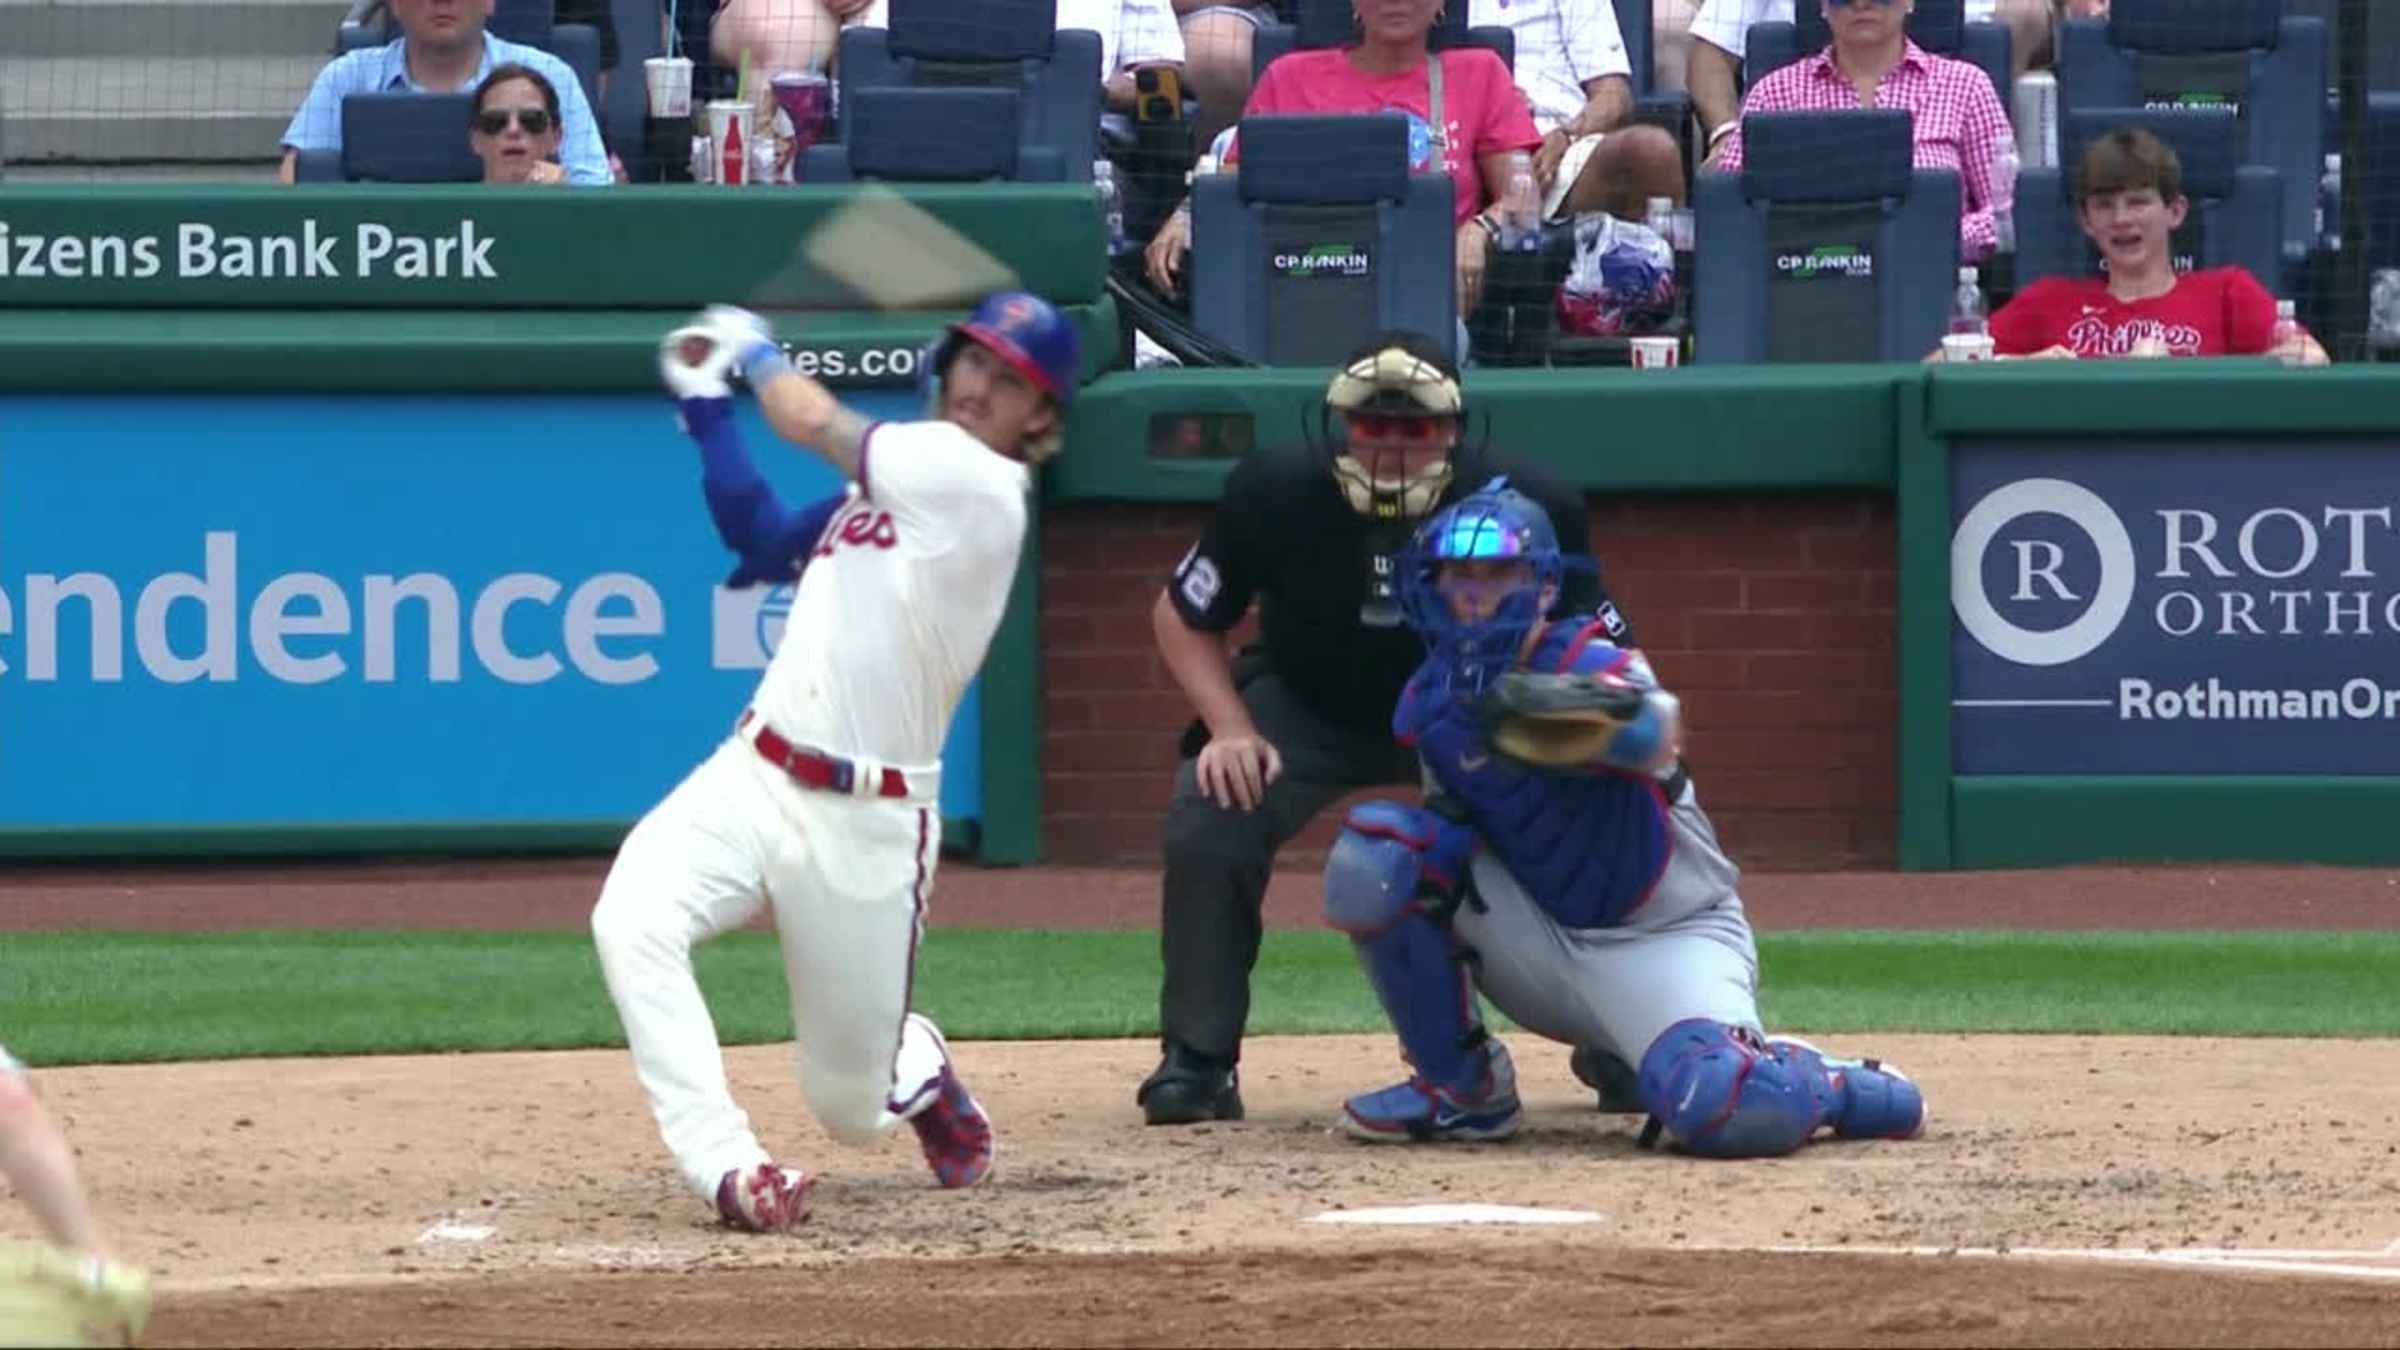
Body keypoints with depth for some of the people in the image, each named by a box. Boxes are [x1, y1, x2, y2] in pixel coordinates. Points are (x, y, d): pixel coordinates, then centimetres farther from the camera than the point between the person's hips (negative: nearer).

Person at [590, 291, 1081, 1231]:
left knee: (853, 1107, 4)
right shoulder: (895, 478, 14)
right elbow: (761, 542, 17)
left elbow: (813, 423, -9)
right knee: (631, 921, -26)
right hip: (754, 782, 6)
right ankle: (726, 1168, -26)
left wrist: (757, 353, 11)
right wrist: (707, 401, 14)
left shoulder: (974, 484, -10)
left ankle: (915, 1066, 42)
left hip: (868, 828, -6)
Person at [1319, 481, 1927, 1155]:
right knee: (1373, 852, -17)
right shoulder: (1429, 701, -1)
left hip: (1667, 942, -5)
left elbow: (1655, 733, -41)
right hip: (1539, 940, 5)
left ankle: (1839, 1087, 5)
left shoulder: (1590, 666, -18)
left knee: (1724, 1110, -33)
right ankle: (1461, 1087, -2)